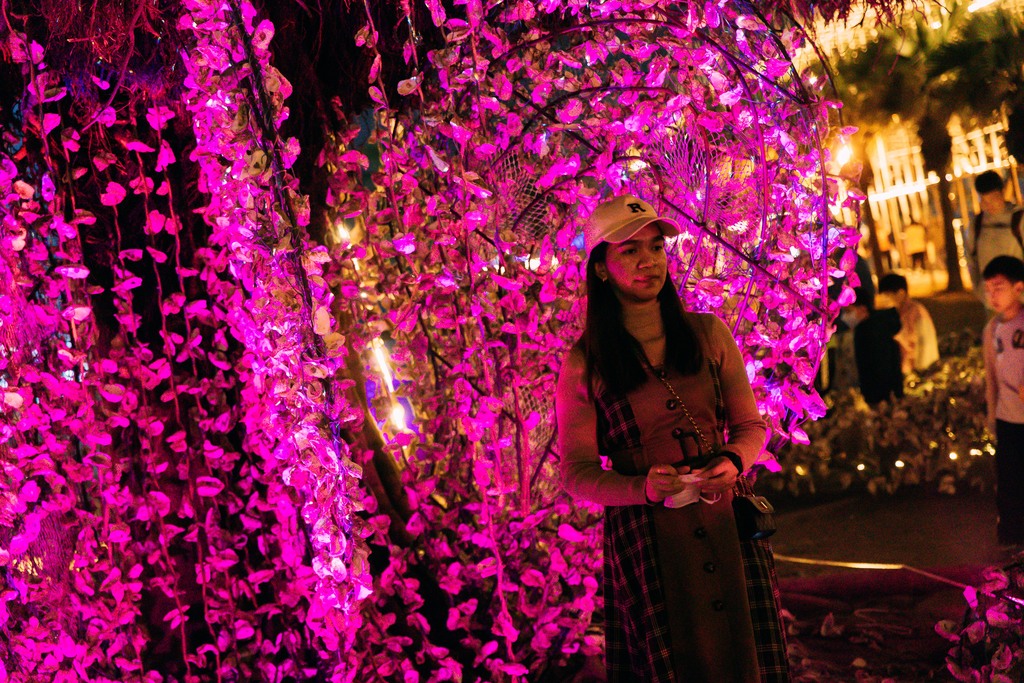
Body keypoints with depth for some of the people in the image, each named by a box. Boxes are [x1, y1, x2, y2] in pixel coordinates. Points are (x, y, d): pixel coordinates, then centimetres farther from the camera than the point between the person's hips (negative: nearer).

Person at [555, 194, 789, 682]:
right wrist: (642, 486, -19)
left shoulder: (709, 334, 6)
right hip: (643, 540, -2)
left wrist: (734, 460, -10)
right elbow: (577, 473, -1)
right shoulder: (583, 365, -2)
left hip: (727, 526, 3)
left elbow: (750, 425, 13)